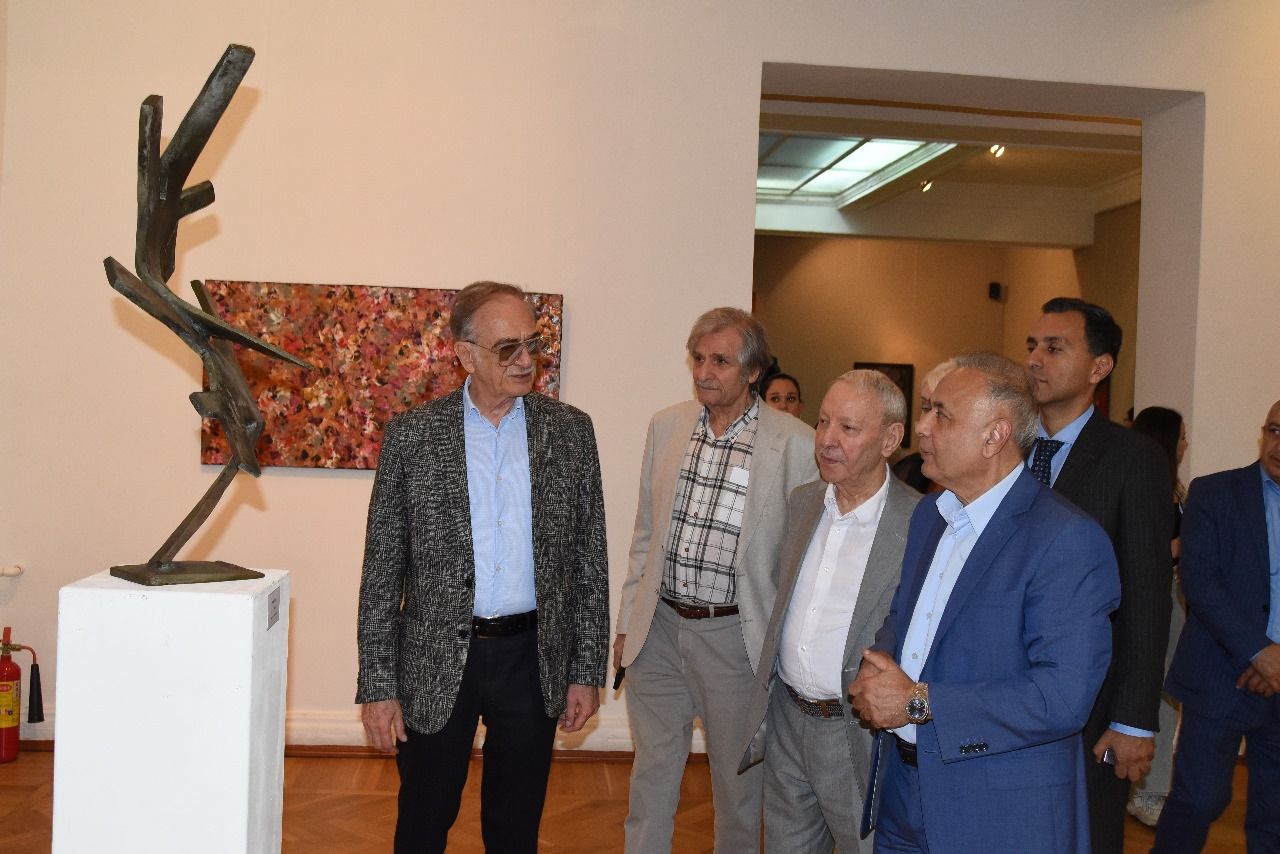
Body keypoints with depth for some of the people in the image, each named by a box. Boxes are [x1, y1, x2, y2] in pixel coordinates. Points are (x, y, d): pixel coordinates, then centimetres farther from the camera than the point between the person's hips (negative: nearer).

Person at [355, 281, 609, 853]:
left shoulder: (570, 431, 0)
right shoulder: (412, 435, -4)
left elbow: (589, 562, 3)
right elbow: (381, 570, -2)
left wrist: (586, 671, 2)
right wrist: (377, 687, -4)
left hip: (533, 657, 1)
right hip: (436, 665, -1)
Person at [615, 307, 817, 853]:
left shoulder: (795, 444, -11)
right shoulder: (666, 426, 3)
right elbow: (646, 533, 11)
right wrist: (628, 621, 11)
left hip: (734, 634, -3)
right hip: (658, 628, 4)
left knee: (737, 779, 14)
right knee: (652, 773, 16)